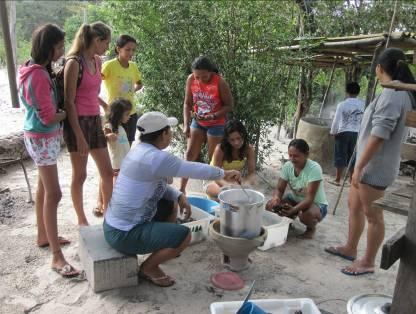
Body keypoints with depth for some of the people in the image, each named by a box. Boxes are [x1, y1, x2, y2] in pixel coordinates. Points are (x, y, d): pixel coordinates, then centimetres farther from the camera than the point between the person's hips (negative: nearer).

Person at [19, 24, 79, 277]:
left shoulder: (39, 70, 8)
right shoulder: (38, 75, -22)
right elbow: (49, 117, -21)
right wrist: (67, 113, -4)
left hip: (46, 137, 10)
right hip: (42, 139, -10)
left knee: (44, 189, 18)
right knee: (53, 194, -9)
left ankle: (44, 236, 34)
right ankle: (57, 256, -4)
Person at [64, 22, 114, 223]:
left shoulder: (97, 61, 8)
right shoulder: (74, 63, -14)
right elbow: (69, 102, -16)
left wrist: (105, 106, 36)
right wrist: (79, 136, -18)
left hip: (95, 120, 8)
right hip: (78, 122, -7)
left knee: (107, 171, 10)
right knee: (80, 175, 5)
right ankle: (81, 220, 21)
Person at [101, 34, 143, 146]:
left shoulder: (133, 66, 4)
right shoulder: (109, 65, -14)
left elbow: (139, 83, 21)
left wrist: (132, 91, 5)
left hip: (131, 113, 6)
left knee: (128, 146, 14)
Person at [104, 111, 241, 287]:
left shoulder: (140, 150, 6)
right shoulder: (156, 157, -24)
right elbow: (195, 170, -19)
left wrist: (179, 196, 1)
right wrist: (224, 174, -4)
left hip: (115, 223, 10)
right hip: (124, 234, -10)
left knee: (170, 206, 20)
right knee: (184, 235, -11)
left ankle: (162, 248, 33)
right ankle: (148, 268, 6)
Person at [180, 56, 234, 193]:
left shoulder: (220, 82, -24)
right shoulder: (191, 79, -13)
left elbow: (229, 105, -15)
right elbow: (187, 103, -4)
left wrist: (213, 116, -28)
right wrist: (186, 124, -13)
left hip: (216, 124, -4)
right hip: (197, 122, 4)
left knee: (213, 158, 5)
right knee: (190, 154, 5)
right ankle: (182, 189, 13)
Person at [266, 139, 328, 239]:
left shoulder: (314, 168, -29)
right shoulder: (287, 166, -13)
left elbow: (310, 198, -33)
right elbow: (279, 189, -11)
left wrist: (293, 209, -50)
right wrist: (276, 197, -36)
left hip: (316, 204, -5)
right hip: (295, 199, 5)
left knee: (306, 215, -38)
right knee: (271, 205, -17)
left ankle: (311, 228, 0)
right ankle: (288, 219, 15)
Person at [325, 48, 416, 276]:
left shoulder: (392, 93, -19)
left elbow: (378, 135, -24)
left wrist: (359, 166, -20)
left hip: (375, 166, -10)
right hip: (371, 164, 10)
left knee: (372, 215, 4)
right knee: (354, 205, 20)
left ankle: (367, 263, 19)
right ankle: (350, 249, 34)